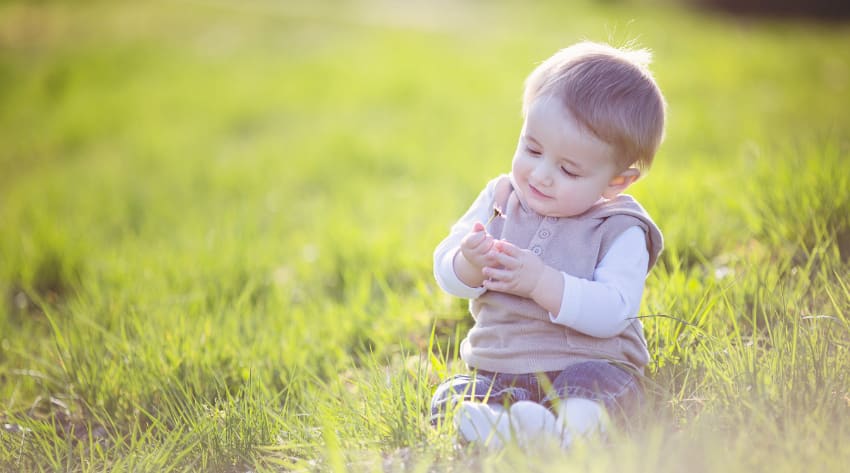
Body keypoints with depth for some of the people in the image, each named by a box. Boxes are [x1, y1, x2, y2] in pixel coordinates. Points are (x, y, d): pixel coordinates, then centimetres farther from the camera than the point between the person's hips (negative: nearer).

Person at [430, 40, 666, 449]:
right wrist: (470, 264, -20)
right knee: (451, 398, -21)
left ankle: (570, 426, -61)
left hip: (589, 366, -4)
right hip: (496, 372, 5)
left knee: (600, 384, -35)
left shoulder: (620, 230, -6)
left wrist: (541, 282, -29)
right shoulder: (500, 198, 7)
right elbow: (446, 274, 4)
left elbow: (612, 313, -19)